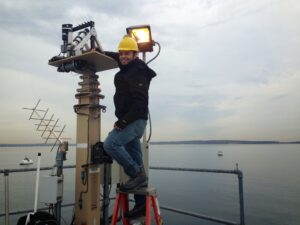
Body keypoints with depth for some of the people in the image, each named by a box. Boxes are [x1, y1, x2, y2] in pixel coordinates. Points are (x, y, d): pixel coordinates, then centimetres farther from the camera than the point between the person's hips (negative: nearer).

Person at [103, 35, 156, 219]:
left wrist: (123, 121, -23)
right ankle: (141, 204, 15)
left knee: (110, 144, -22)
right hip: (130, 121, 9)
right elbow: (116, 57, 37)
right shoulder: (127, 69, 15)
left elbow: (140, 103, -23)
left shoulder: (137, 73, -14)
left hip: (135, 121, -9)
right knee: (135, 160, 8)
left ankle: (137, 175, -12)